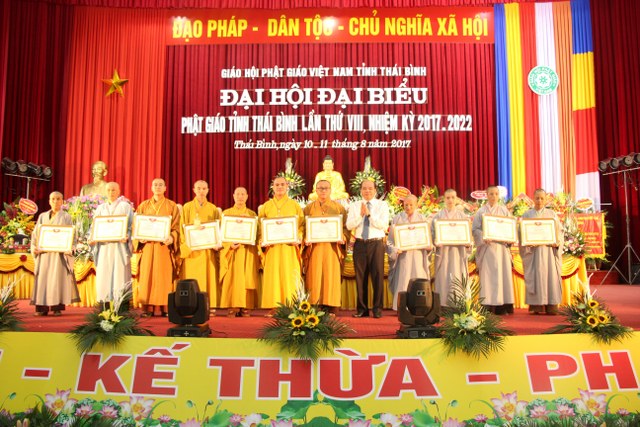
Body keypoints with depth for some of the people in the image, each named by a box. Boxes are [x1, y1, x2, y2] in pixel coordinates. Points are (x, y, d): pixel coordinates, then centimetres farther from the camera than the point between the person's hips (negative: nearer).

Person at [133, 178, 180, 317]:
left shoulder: (172, 206, 8)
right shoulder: (144, 205, 13)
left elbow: (176, 226, 3)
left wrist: (172, 237, -16)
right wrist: (140, 237, -9)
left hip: (165, 245, -1)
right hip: (148, 245, 1)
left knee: (164, 276, -3)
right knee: (147, 276, -2)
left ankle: (165, 307, 1)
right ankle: (148, 308, 1)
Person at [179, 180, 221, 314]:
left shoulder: (213, 208, 12)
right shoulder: (187, 207, 8)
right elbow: (183, 227, 1)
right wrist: (186, 244, -15)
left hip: (209, 248, 1)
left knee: (209, 276, -1)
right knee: (192, 277, -4)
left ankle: (210, 304, 2)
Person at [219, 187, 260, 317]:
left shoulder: (252, 214, 11)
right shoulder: (226, 213, 11)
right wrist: (230, 244, -14)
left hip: (247, 251, 0)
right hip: (230, 250, 0)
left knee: (246, 279, -4)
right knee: (231, 279, -6)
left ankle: (245, 307, -1)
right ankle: (232, 307, -5)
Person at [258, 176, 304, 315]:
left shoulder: (295, 205, 10)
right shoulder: (266, 206, 13)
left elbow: (302, 224, 6)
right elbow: (260, 226, 10)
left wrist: (298, 238, -11)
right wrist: (263, 240, -7)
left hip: (289, 246, -1)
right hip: (272, 246, 1)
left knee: (289, 275, -4)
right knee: (272, 275, -2)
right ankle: (273, 306, 1)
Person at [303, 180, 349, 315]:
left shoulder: (339, 208, 11)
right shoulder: (309, 208, 13)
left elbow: (346, 227, 7)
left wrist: (343, 238, -12)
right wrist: (305, 239, -10)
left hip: (333, 247, 0)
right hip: (314, 247, 0)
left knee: (331, 276, -4)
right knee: (315, 276, -4)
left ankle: (331, 308, -1)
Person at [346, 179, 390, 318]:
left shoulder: (382, 205, 5)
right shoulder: (354, 206, 11)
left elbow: (384, 225, -8)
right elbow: (349, 225, -1)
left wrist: (369, 214, -14)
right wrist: (360, 215, -15)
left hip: (376, 244, -2)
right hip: (360, 244, 2)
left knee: (378, 276, -3)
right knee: (360, 276, 5)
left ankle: (377, 309, 8)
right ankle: (362, 309, 14)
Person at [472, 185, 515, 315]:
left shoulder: (504, 210, 12)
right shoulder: (481, 212, 7)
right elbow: (475, 229, 1)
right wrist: (484, 237, -17)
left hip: (501, 247, 2)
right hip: (486, 247, -2)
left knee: (502, 274, -2)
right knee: (487, 276, -4)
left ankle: (502, 306, 0)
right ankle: (488, 306, -4)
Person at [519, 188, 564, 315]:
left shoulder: (552, 214, 14)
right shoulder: (527, 215, 10)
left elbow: (559, 232, 9)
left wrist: (558, 243, -10)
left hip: (549, 251, 1)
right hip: (533, 251, -1)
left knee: (551, 276, -3)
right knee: (535, 276, -6)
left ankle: (551, 306, -2)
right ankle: (536, 306, -6)